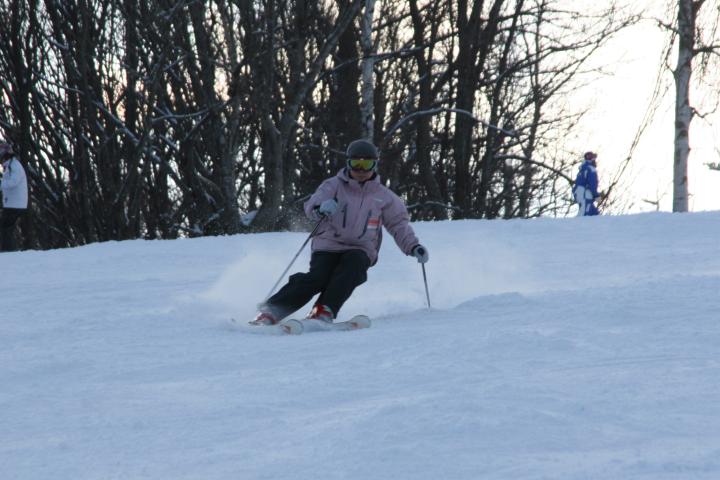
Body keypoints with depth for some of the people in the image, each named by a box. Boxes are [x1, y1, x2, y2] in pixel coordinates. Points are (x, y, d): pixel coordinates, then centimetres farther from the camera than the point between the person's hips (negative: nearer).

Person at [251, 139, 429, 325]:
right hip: (328, 247, -1)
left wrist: (414, 247, 1)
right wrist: (320, 208, -36)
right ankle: (269, 312, -27)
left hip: (360, 251, 1)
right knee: (318, 277, -27)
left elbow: (399, 224, 17)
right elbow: (311, 205, -12)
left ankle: (324, 311, -37)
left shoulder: (383, 196, 11)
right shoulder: (335, 185, 3)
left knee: (353, 262, -34)